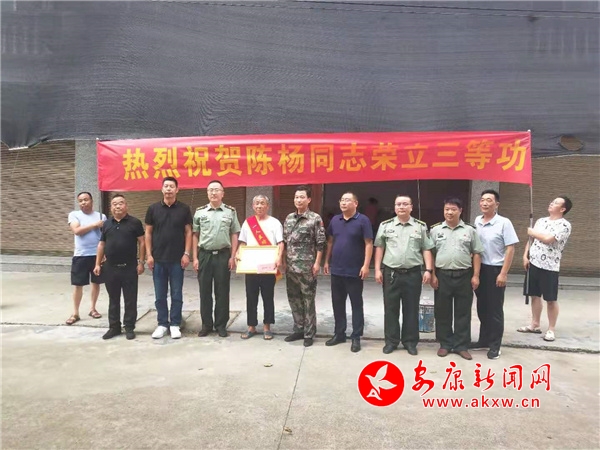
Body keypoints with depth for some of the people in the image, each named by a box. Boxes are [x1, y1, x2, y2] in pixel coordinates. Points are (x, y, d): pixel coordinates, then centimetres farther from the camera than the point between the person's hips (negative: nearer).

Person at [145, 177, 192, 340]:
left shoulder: (184, 209, 1)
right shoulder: (153, 208, 3)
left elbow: (188, 232, 2)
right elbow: (148, 233, 5)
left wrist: (186, 253, -6)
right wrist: (149, 254, -1)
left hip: (177, 259, -1)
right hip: (158, 259, 1)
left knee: (176, 295, 6)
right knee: (160, 295, 9)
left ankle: (175, 324, 17)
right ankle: (162, 324, 21)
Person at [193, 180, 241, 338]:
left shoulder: (230, 211, 3)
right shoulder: (200, 212, 4)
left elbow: (234, 235, 4)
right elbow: (195, 236, 6)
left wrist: (233, 257, -3)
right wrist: (195, 257, 1)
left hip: (223, 255, -1)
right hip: (204, 255, 1)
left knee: (222, 291, 5)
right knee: (205, 291, 7)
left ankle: (221, 324, 16)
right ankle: (206, 324, 19)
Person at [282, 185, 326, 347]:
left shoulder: (315, 218, -6)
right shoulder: (289, 218, 10)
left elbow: (320, 243, -8)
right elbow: (284, 241, 14)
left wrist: (317, 263, -12)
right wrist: (284, 260, 10)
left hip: (307, 266, -6)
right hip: (291, 266, 6)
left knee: (308, 300, 3)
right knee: (293, 298, 12)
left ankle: (309, 333, 13)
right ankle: (299, 329, 26)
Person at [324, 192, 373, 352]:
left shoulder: (363, 220, -7)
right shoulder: (335, 220, 8)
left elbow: (368, 244, -10)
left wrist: (366, 265, -16)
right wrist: (326, 261, 11)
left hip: (355, 271, -5)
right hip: (336, 270, 5)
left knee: (356, 304, 5)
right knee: (337, 303, 13)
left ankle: (356, 337, 15)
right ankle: (339, 333, 27)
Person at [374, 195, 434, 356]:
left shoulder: (421, 226, 5)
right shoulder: (385, 225, 5)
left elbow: (426, 250, 5)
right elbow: (379, 248, 7)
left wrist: (428, 270, -5)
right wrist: (377, 269, 1)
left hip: (413, 274, 0)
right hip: (391, 273, 0)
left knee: (411, 309, 7)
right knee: (390, 308, 7)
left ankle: (410, 341, 20)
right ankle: (391, 341, 19)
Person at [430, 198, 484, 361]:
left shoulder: (469, 230, 5)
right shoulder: (436, 230, 5)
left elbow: (477, 254, 6)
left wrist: (475, 276, -1)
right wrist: (432, 275, -3)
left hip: (464, 276, 0)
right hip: (442, 275, 0)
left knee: (463, 312, 7)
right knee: (442, 312, 7)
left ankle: (461, 345, 17)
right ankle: (445, 344, 20)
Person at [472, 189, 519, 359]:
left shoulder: (504, 223, -11)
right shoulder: (476, 221, 5)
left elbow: (510, 249, -12)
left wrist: (503, 273, -16)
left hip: (495, 270, -5)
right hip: (479, 269, 6)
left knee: (495, 309, 4)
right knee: (482, 307, 15)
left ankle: (495, 345, 16)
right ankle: (484, 339, 29)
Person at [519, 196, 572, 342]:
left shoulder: (564, 225, -9)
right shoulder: (541, 221, 12)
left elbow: (548, 239, -22)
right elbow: (531, 239, 15)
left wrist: (532, 232, -6)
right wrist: (525, 256, 4)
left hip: (549, 267, -6)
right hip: (533, 263, 6)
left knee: (551, 300, 3)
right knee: (535, 296, 13)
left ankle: (551, 330, 14)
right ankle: (535, 325, 25)